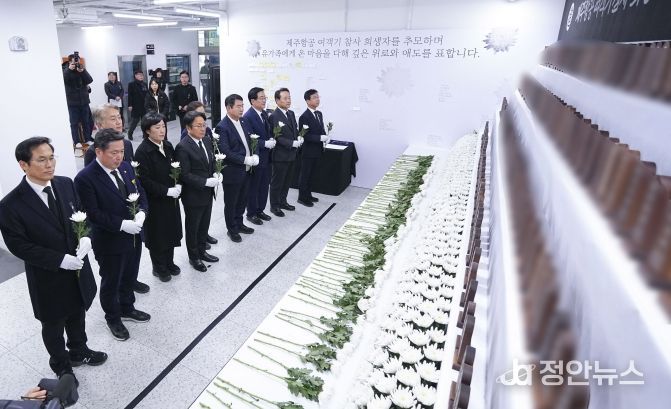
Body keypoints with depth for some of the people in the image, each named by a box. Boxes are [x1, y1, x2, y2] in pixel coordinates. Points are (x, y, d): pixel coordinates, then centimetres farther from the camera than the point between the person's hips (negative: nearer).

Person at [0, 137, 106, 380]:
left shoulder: (66, 184, -7)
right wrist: (60, 260, -24)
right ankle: (61, 365, 44)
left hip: (78, 269, 4)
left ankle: (78, 351, 51)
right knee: (53, 325, 20)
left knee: (77, 315, 26)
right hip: (48, 278, -4)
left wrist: (85, 238, -15)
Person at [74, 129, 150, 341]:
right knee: (111, 283, 16)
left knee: (129, 277, 24)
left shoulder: (126, 167, 0)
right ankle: (113, 318, 38)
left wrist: (141, 213, -12)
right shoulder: (85, 178, -20)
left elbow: (141, 193, 6)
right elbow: (93, 214, -22)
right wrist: (122, 225, -26)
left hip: (133, 236, 6)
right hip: (109, 242, -6)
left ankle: (127, 308, 47)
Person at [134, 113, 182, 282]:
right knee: (158, 235, 10)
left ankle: (169, 262, 38)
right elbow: (145, 181, -19)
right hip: (155, 202, -6)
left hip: (171, 199, 6)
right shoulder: (142, 151, -18)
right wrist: (167, 191, -21)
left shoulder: (167, 146, 1)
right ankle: (159, 267, 30)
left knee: (171, 232, 17)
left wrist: (178, 186, -8)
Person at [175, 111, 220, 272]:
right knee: (192, 227, 13)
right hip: (193, 196, -7)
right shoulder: (183, 147, -19)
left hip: (208, 193, 7)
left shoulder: (207, 141, 3)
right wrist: (206, 182, -24)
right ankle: (193, 257, 31)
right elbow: (184, 175, -20)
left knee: (204, 225, 21)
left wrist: (217, 175, -6)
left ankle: (201, 251, 41)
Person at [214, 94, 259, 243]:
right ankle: (232, 230, 28)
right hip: (232, 172, -7)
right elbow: (225, 152, -23)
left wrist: (254, 156, -6)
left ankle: (239, 224, 40)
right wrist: (246, 160, -24)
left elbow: (249, 142, 13)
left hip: (246, 170, 7)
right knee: (231, 203, 11)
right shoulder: (222, 127, -18)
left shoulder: (243, 122, 6)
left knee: (242, 200, 21)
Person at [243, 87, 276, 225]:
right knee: (253, 187, 7)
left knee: (264, 185, 17)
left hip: (266, 157, 8)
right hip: (255, 158, -8)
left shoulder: (265, 114, 8)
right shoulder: (247, 117, -17)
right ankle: (251, 213, 23)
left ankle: (260, 210, 32)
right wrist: (265, 143, -25)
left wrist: (271, 139, -3)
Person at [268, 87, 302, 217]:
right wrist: (292, 143, -23)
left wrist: (298, 138, -5)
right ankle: (274, 206, 18)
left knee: (287, 181, 17)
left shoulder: (291, 114, 10)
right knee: (277, 182, 6)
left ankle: (282, 202, 33)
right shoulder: (274, 116, -15)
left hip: (291, 154, 8)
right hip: (280, 155, -8)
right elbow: (277, 137, -19)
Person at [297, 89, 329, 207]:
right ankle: (302, 197, 16)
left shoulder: (319, 114, 9)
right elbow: (304, 136, -20)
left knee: (310, 174, 18)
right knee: (304, 175, 5)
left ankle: (308, 195, 30)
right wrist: (320, 138, -25)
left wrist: (325, 137, -3)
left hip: (317, 150, 8)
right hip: (308, 151, -8)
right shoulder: (304, 117, -16)